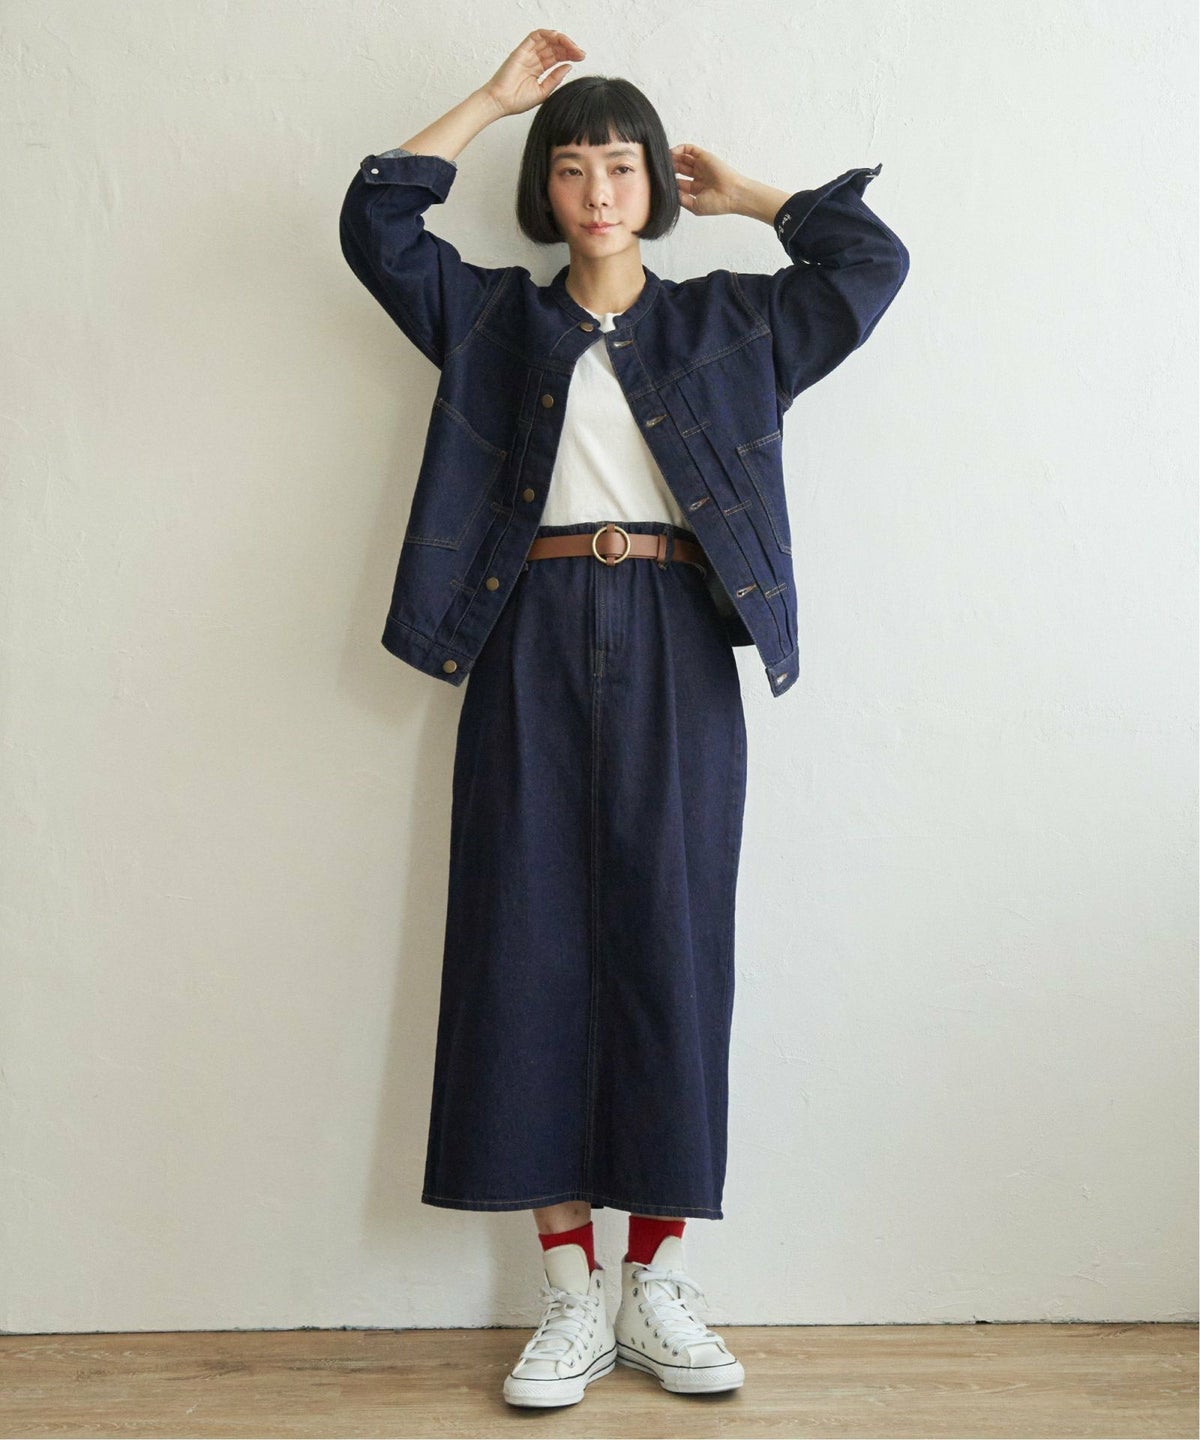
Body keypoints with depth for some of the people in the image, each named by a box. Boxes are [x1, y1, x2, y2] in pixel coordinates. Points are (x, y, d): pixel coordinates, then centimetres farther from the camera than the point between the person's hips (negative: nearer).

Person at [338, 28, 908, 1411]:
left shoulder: (723, 320, 15)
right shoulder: (493, 318, 16)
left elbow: (873, 261, 13)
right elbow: (376, 219, 9)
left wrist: (745, 193, 20)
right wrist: (491, 99, 12)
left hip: (673, 647, 0)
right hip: (534, 644, 1)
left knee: (669, 941, -3)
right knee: (533, 945, -4)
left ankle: (657, 1284, 7)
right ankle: (571, 1296, 4)